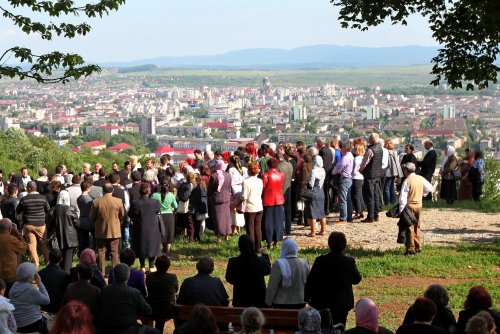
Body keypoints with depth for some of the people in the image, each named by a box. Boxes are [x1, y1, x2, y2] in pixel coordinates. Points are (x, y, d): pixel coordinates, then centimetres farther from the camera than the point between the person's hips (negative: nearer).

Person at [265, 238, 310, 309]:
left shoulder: (278, 265, -15)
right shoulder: (305, 264, 0)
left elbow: (272, 287, -11)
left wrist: (268, 303, 0)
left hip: (281, 305, -4)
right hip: (300, 304, 4)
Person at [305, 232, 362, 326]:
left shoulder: (320, 260, -13)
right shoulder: (349, 261, -10)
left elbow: (311, 281, -8)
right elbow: (356, 279, 4)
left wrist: (307, 297, 4)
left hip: (322, 303, -1)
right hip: (343, 304, 1)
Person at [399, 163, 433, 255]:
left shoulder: (407, 181, -15)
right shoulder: (421, 179, 3)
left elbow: (403, 197, -17)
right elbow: (429, 188, 15)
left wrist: (401, 209, -15)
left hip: (410, 206, -6)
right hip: (419, 205, 6)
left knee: (409, 227, 0)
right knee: (417, 227, 16)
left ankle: (411, 249, -1)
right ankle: (418, 246, 20)